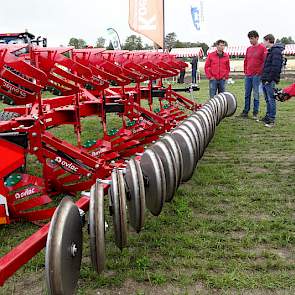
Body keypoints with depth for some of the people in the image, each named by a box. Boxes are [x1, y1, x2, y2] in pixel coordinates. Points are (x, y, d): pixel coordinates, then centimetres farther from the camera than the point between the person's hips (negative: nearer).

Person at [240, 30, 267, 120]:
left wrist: (260, 72, -10)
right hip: (248, 75, 6)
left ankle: (255, 112, 5)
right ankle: (245, 111, 15)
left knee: (256, 94, -1)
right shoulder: (248, 49, 14)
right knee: (247, 94, 8)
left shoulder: (262, 48, -4)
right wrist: (245, 71, 12)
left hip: (256, 75, -6)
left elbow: (265, 61, -8)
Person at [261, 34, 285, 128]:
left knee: (271, 99, -6)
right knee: (268, 99, 15)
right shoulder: (270, 51, 18)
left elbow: (275, 67, -20)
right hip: (265, 80, 10)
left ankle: (271, 120, -3)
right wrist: (263, 77, 15)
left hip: (269, 81, -10)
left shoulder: (276, 51, -12)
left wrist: (269, 79, -20)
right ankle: (268, 117, 24)